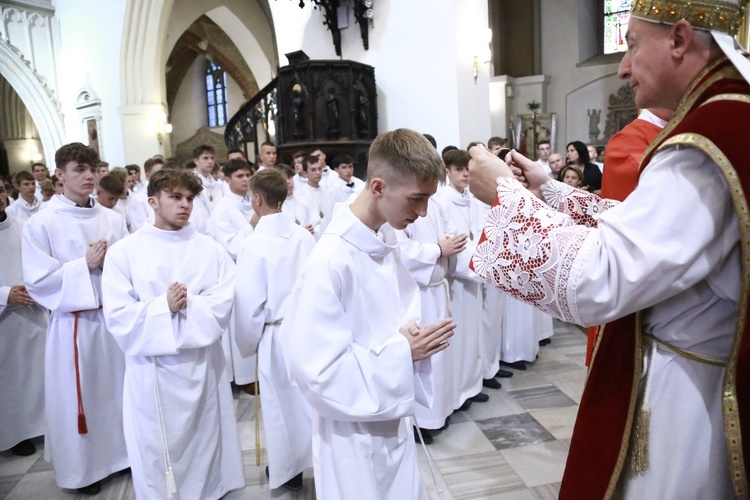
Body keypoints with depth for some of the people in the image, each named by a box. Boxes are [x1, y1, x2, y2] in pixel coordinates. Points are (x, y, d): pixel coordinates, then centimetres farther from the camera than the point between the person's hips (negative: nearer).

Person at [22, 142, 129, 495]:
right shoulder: (41, 224, -7)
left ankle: (121, 452, 34)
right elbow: (37, 280, -11)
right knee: (78, 394, 9)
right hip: (73, 322, -3)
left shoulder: (112, 219, 3)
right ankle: (83, 467, 27)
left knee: (118, 386, 14)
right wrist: (85, 265, -16)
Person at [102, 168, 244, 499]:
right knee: (159, 450, 9)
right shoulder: (124, 252, -3)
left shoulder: (209, 249, 2)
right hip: (153, 369, -2)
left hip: (203, 363, 2)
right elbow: (118, 316, -9)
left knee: (207, 442, 16)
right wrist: (163, 306, -20)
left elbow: (223, 304, -6)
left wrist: (187, 304, -20)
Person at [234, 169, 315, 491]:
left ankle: (288, 469, 32)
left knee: (282, 400, 14)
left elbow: (251, 303, -12)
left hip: (277, 333, -3)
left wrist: (249, 342, 3)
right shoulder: (305, 237, -5)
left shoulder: (254, 244, -16)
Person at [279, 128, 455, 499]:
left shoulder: (386, 240, -1)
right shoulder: (331, 262, -28)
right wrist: (401, 354, -23)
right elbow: (314, 369, -26)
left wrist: (415, 337, -7)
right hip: (355, 434, -7)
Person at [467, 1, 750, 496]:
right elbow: (644, 229, 13)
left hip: (681, 395, -9)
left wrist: (507, 194, -20)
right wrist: (548, 190, 8)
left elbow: (595, 282, -32)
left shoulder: (710, 139, -27)